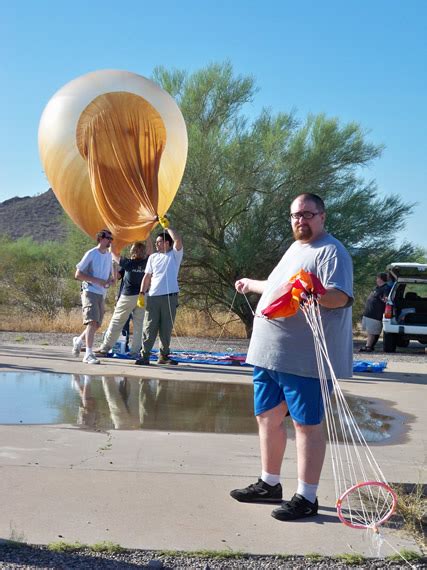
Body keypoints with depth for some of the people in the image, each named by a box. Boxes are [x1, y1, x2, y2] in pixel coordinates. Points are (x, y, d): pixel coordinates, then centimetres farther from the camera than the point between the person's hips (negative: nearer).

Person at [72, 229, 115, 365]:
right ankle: (89, 354, -15)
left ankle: (78, 340, 35)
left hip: (102, 294, 7)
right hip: (90, 292, -7)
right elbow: (78, 274, -10)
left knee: (97, 325, 10)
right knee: (92, 322, -16)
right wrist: (97, 281, -18)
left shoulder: (109, 255, 14)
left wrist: (111, 279, 0)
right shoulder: (91, 254, -8)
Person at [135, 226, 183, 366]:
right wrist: (142, 293, 4)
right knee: (149, 327, -3)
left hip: (170, 296, -2)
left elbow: (178, 240, -15)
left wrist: (167, 227, -5)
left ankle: (163, 355, 13)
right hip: (153, 297, 2)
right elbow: (147, 277, 14)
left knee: (166, 328, 4)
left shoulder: (175, 254, 5)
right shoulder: (153, 257, 15)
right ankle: (145, 356, -4)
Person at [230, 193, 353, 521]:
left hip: (305, 359, -9)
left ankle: (307, 498, 6)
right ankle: (269, 484, 28)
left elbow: (341, 296, -21)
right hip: (269, 355, 9)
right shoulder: (295, 249, 20)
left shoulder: (331, 251, -8)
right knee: (268, 417, 14)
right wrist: (252, 285, 49)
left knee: (307, 423, -2)